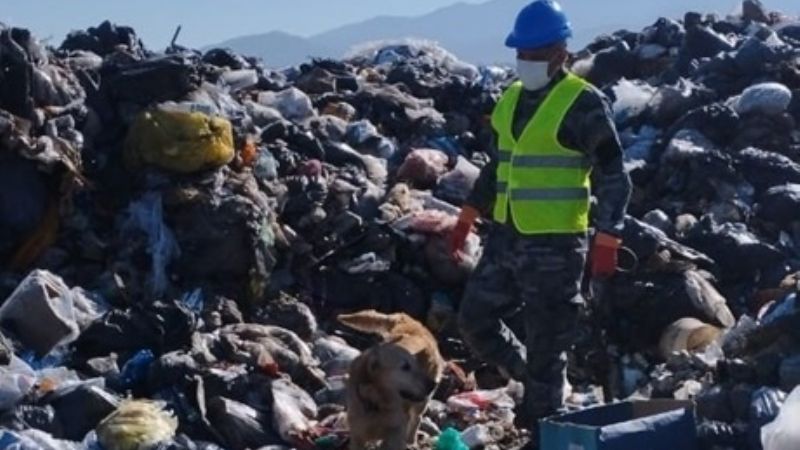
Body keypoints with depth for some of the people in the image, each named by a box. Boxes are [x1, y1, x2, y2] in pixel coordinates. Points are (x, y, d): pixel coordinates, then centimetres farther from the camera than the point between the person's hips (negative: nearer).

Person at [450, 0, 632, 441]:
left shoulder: (584, 104, -11)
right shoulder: (511, 99, 11)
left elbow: (613, 178, -12)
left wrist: (606, 240, -19)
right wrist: (469, 215, 20)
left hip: (556, 245, -8)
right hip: (506, 237, 8)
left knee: (546, 345, -1)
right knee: (475, 318, 13)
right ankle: (534, 381, 33)